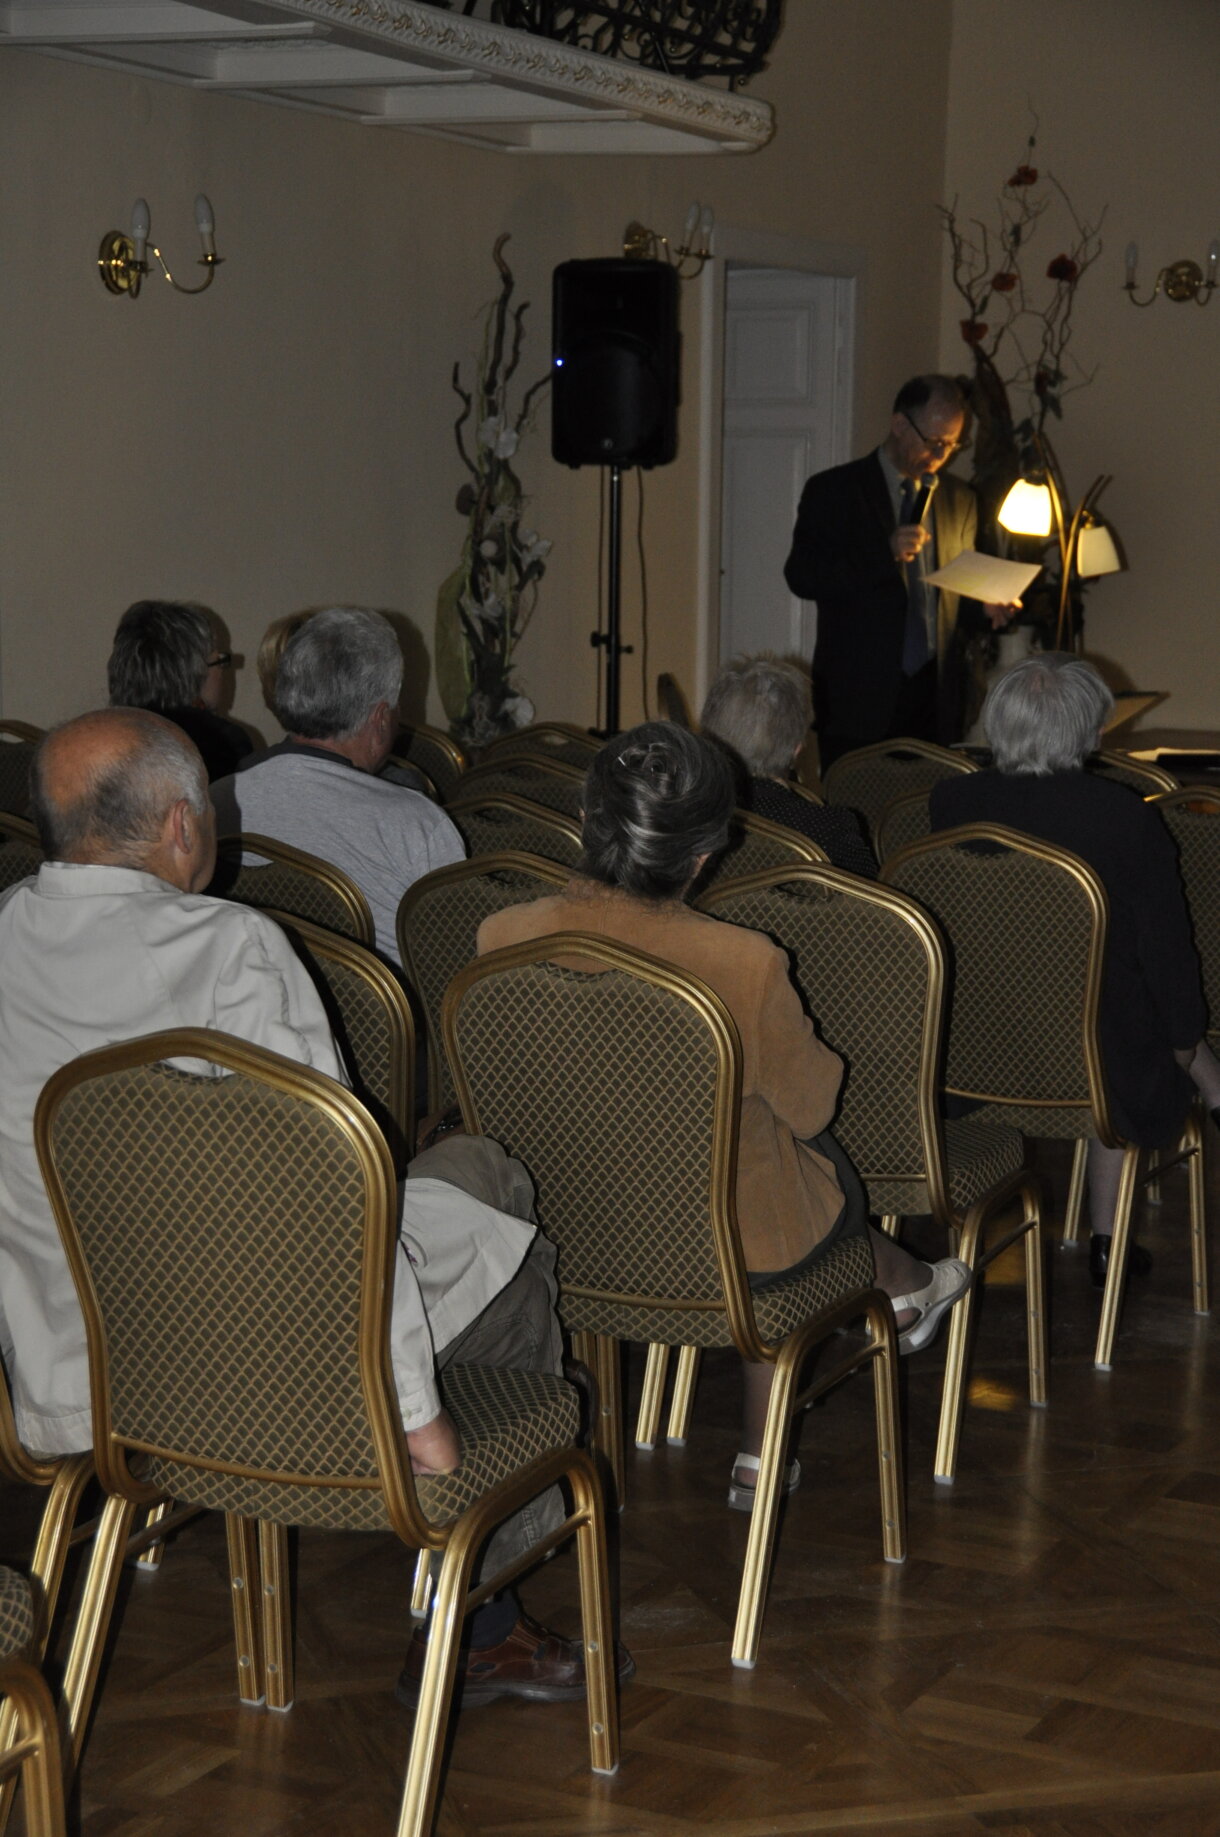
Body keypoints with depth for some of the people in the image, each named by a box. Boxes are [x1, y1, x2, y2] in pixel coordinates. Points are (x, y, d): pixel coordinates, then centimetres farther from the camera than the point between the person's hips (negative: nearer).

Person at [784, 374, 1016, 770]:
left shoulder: (960, 498, 15)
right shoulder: (833, 491, 0)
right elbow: (800, 575, -9)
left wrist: (984, 606, 0)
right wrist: (885, 553, -19)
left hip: (935, 694, 4)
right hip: (858, 695, -4)